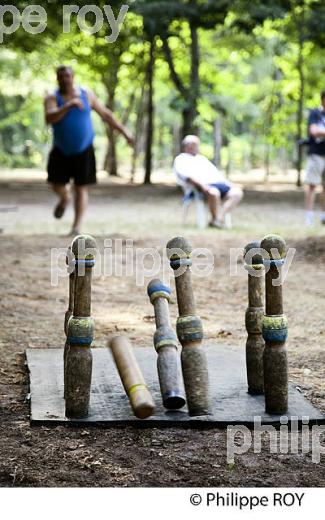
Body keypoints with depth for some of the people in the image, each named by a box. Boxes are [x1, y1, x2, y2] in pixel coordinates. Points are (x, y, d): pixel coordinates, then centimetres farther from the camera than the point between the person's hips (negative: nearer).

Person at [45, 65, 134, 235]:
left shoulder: (86, 94, -1)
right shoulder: (52, 98, -8)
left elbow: (105, 114, 7)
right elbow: (50, 118, -28)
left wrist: (124, 131, 5)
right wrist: (69, 105, -40)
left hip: (83, 151, 0)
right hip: (61, 151, 0)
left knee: (81, 189, -4)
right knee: (57, 186, 2)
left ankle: (77, 227, 0)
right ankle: (64, 199, 39)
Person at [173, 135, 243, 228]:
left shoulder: (202, 158, 35)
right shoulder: (181, 159, 12)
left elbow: (216, 173, 29)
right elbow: (186, 175, -7)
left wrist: (228, 183, 12)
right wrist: (200, 184, -24)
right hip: (198, 188, -7)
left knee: (237, 191, -18)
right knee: (213, 192, -40)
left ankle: (221, 218, -29)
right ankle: (215, 219, -23)